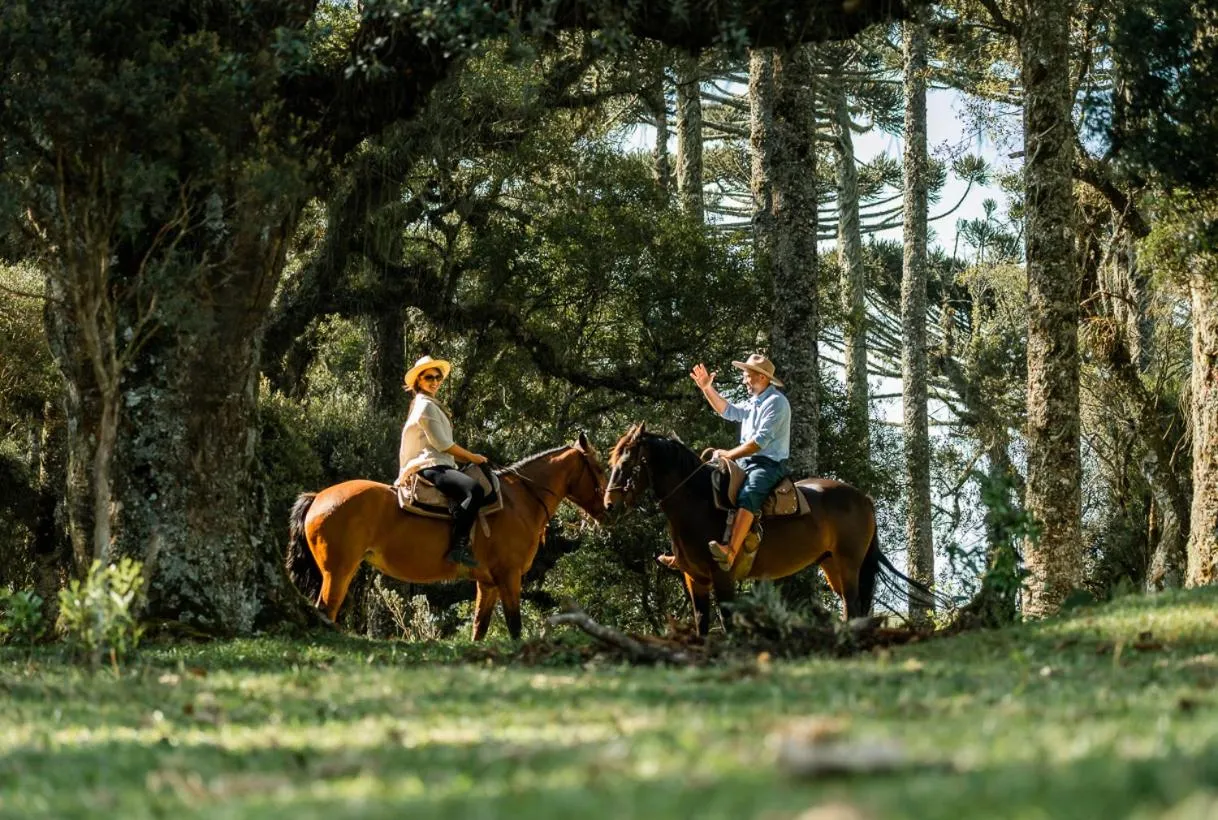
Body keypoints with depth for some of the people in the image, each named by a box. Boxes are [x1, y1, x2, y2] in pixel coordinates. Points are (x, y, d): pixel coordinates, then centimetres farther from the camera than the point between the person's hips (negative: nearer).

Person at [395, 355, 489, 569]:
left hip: (435, 467, 11)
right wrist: (472, 457, -2)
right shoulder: (425, 406, -6)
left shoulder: (430, 405, 26)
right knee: (474, 489, -32)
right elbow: (442, 444, -11)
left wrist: (468, 458, 18)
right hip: (430, 467, -11)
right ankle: (459, 546, -40)